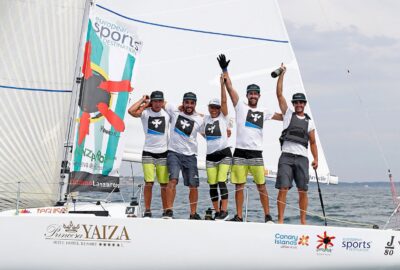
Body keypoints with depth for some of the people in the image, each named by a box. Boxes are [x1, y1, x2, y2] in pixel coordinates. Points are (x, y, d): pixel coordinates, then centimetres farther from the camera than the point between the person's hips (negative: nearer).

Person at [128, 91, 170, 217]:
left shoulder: (167, 113, 6)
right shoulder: (145, 112, -2)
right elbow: (131, 111, -19)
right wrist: (143, 100, -7)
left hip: (163, 153, 2)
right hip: (148, 153, -2)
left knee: (165, 184, 3)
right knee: (149, 183, -8)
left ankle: (165, 211, 12)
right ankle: (147, 211, 1)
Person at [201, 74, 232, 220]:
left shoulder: (223, 117, -1)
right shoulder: (206, 118, 12)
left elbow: (224, 101, -13)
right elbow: (203, 132, 28)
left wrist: (222, 85, -17)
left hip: (224, 153, -5)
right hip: (210, 155, 5)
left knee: (221, 182, -14)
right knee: (212, 185, 3)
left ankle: (224, 211, -12)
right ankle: (217, 212, 10)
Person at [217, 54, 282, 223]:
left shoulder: (264, 112, 14)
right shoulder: (240, 107, 7)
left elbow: (283, 117, 23)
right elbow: (230, 88, 0)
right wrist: (224, 69, -6)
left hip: (256, 153, 1)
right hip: (240, 152, -1)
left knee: (261, 185, -1)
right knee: (239, 185, 1)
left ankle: (267, 216, 4)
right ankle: (239, 216, 7)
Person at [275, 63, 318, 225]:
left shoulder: (309, 122, 17)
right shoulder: (288, 114, 13)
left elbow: (312, 142, 17)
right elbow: (279, 94, 8)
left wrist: (316, 159, 3)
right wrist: (282, 74, 5)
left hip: (302, 158, 2)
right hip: (286, 156, -2)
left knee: (303, 191, 1)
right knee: (283, 189, -9)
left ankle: (303, 221, 8)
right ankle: (280, 220, -8)